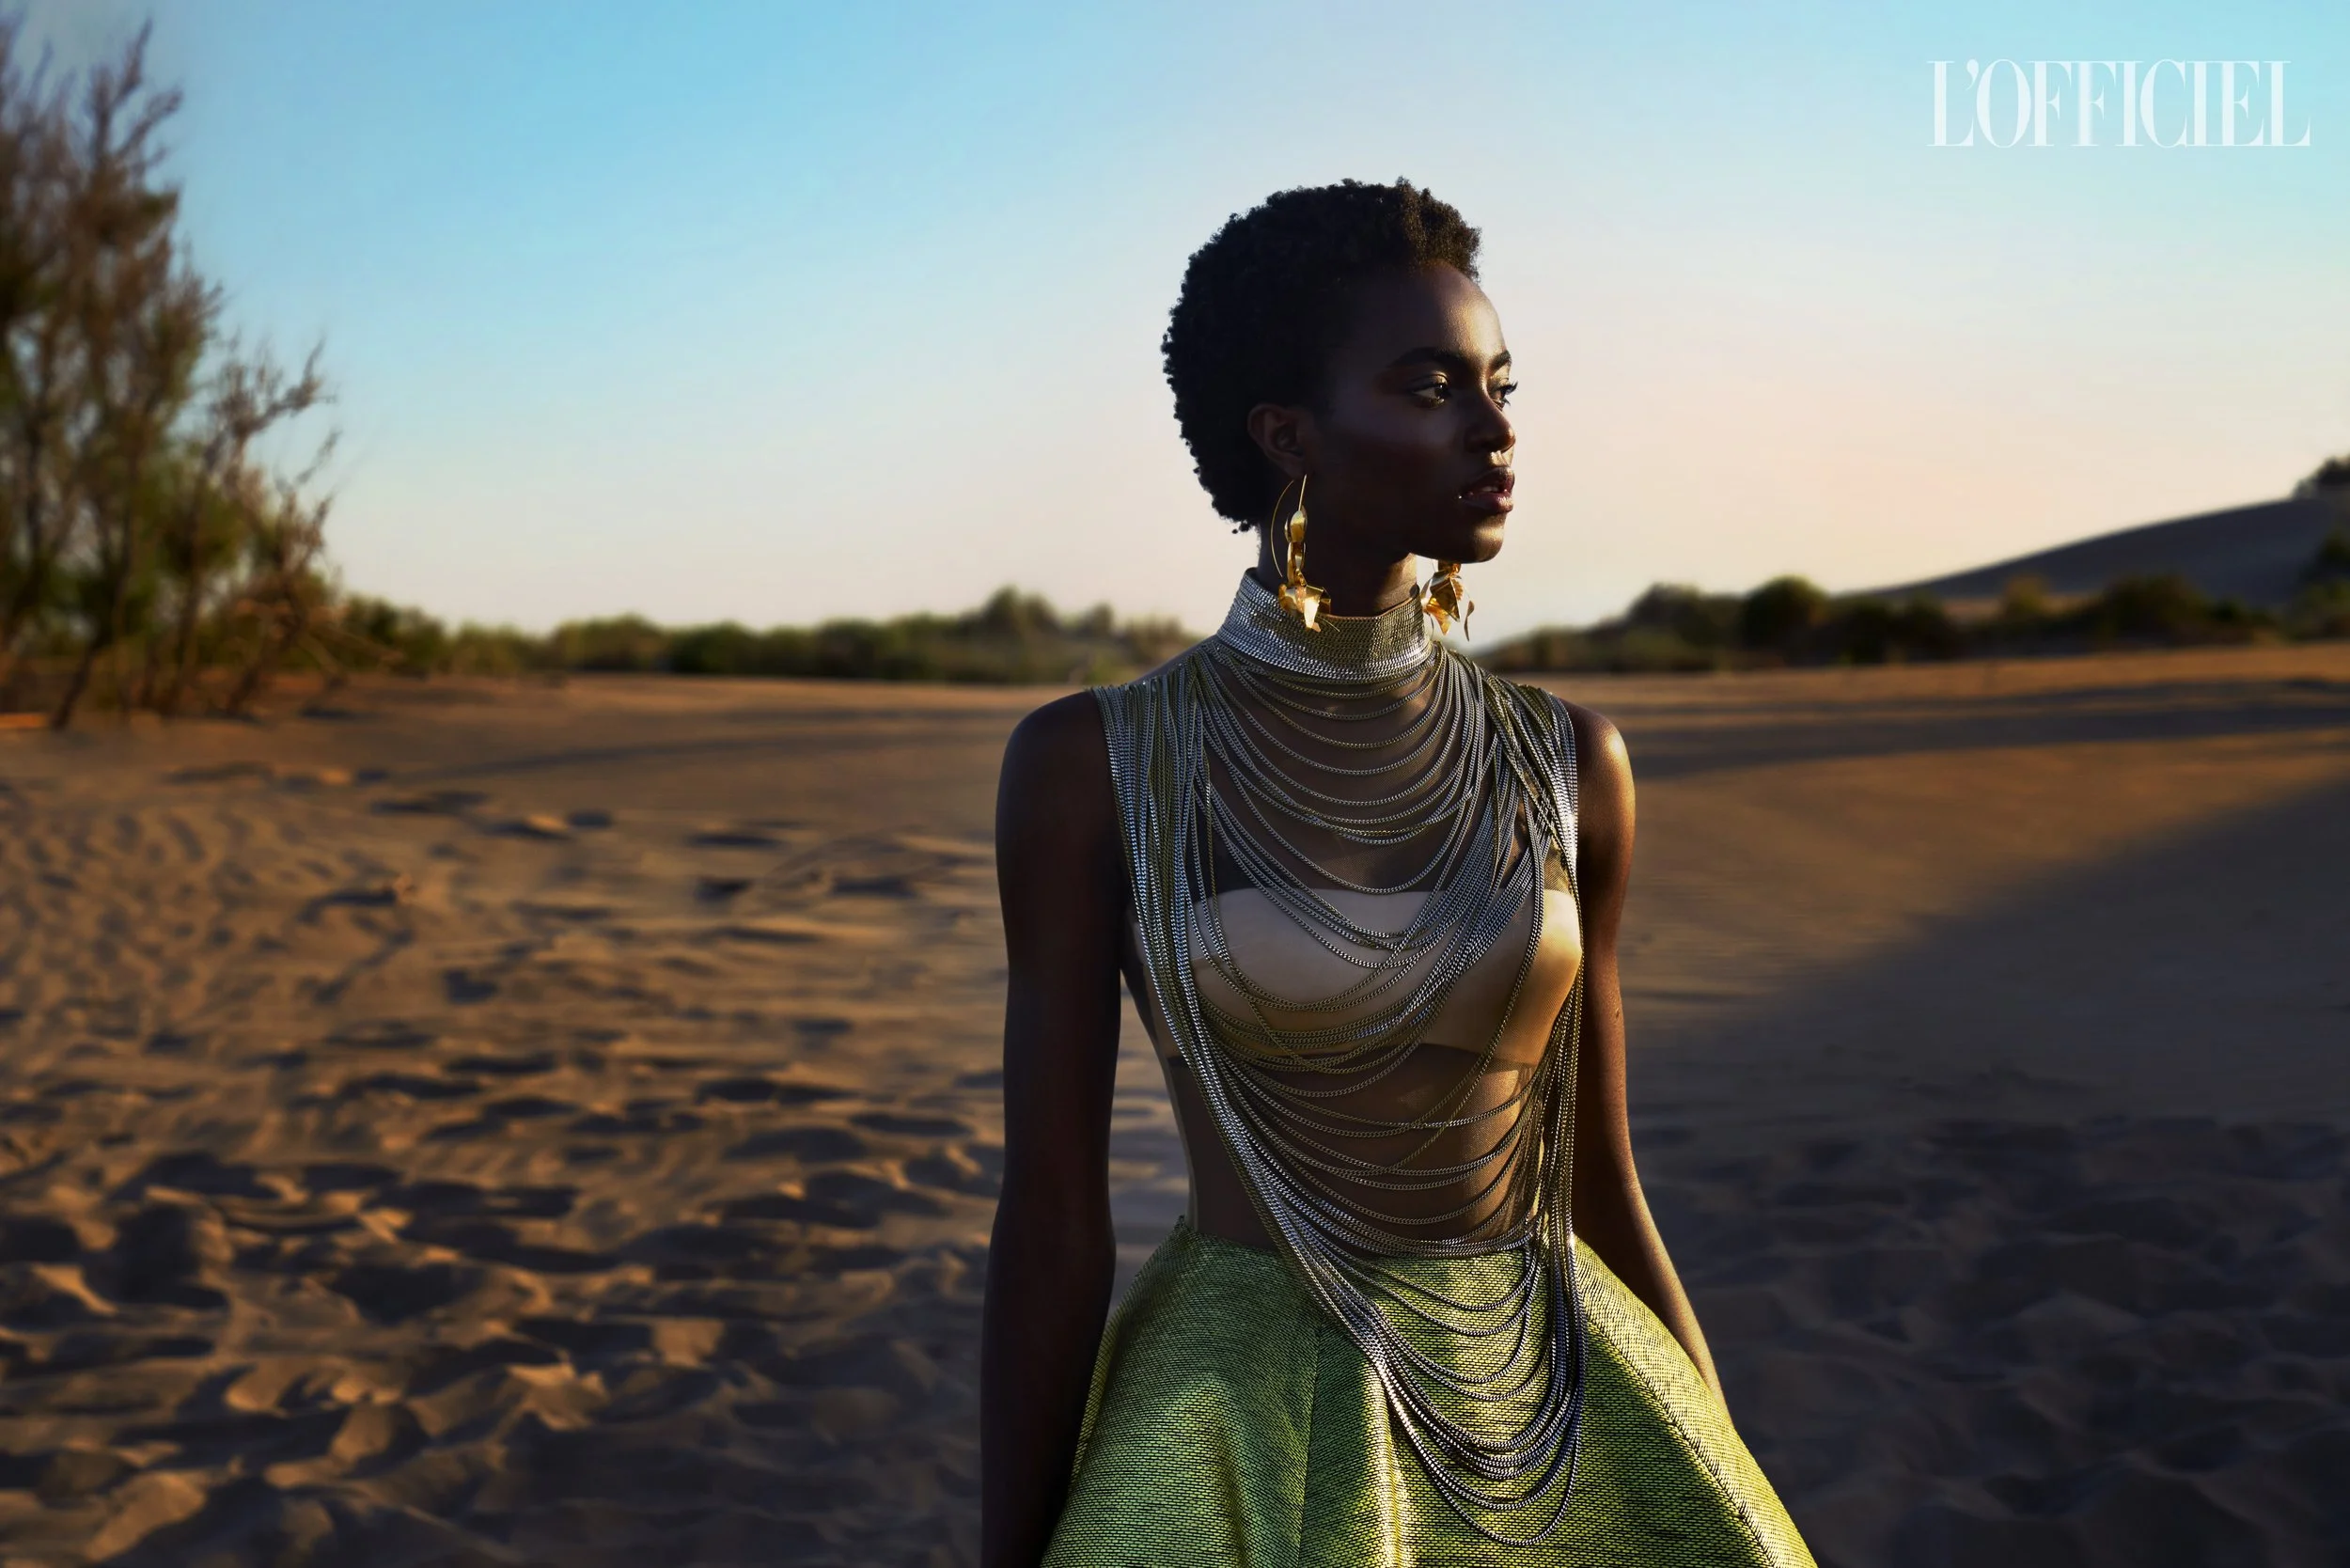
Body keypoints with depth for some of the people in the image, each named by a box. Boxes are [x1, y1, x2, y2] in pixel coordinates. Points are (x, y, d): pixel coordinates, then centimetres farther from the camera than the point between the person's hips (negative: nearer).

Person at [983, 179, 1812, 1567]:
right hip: (1248, 1456, -3)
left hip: (1565, 1434, 3)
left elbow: (1602, 1192, 8)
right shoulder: (1094, 763, -7)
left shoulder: (1567, 764, 2)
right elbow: (1052, 1220, -6)